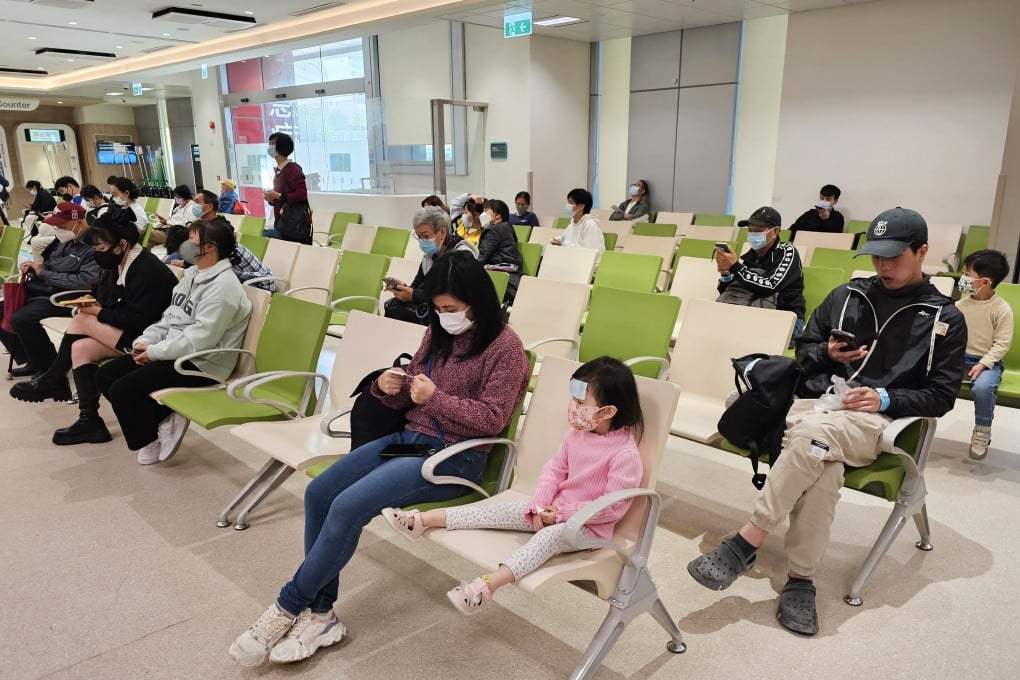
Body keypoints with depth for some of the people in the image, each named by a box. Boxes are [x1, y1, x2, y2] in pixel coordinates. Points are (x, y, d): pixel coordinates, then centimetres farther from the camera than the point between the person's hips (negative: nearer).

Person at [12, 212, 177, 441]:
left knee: (80, 322, -13)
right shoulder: (119, 265, 9)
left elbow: (137, 319, -23)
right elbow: (108, 299, 18)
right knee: (81, 348, -6)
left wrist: (99, 312, -13)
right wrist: (91, 302, -4)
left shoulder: (147, 270, -20)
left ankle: (52, 380, 7)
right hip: (129, 332, 10)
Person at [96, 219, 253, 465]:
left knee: (123, 389, -19)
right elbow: (170, 317, 17)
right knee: (106, 375, 4)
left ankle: (149, 441, 6)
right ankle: (165, 420, 4)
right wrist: (145, 340, 0)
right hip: (174, 353, 10)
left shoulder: (222, 287, -20)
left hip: (201, 365, -10)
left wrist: (154, 352, -16)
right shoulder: (193, 274, 12)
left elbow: (198, 340, -25)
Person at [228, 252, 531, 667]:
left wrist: (435, 398, -21)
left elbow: (491, 420, -13)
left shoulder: (505, 347, -10)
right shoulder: (437, 333, 11)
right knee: (318, 493, -11)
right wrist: (389, 388, -6)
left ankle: (288, 607, -3)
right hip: (409, 437, 8)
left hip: (455, 458, -8)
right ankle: (320, 613, -2)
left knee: (348, 506, -23)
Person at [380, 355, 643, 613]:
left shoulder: (626, 454, -23)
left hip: (589, 526, -7)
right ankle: (424, 520, -9)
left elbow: (613, 507, -22)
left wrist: (562, 513, -21)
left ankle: (487, 584, -52)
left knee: (549, 536, -37)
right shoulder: (577, 434, 0)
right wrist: (540, 507, -9)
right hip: (553, 510, 7)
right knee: (499, 510, -7)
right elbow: (554, 470, 6)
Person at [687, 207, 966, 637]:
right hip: (814, 403, 3)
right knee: (822, 468, -33)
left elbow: (941, 395, 6)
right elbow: (804, 348, 21)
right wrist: (827, 353, -2)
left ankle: (745, 544, -32)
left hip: (874, 422, -2)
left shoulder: (945, 318, 9)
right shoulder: (847, 295, 18)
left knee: (812, 436, -37)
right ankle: (801, 581, -26)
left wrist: (886, 400, -11)